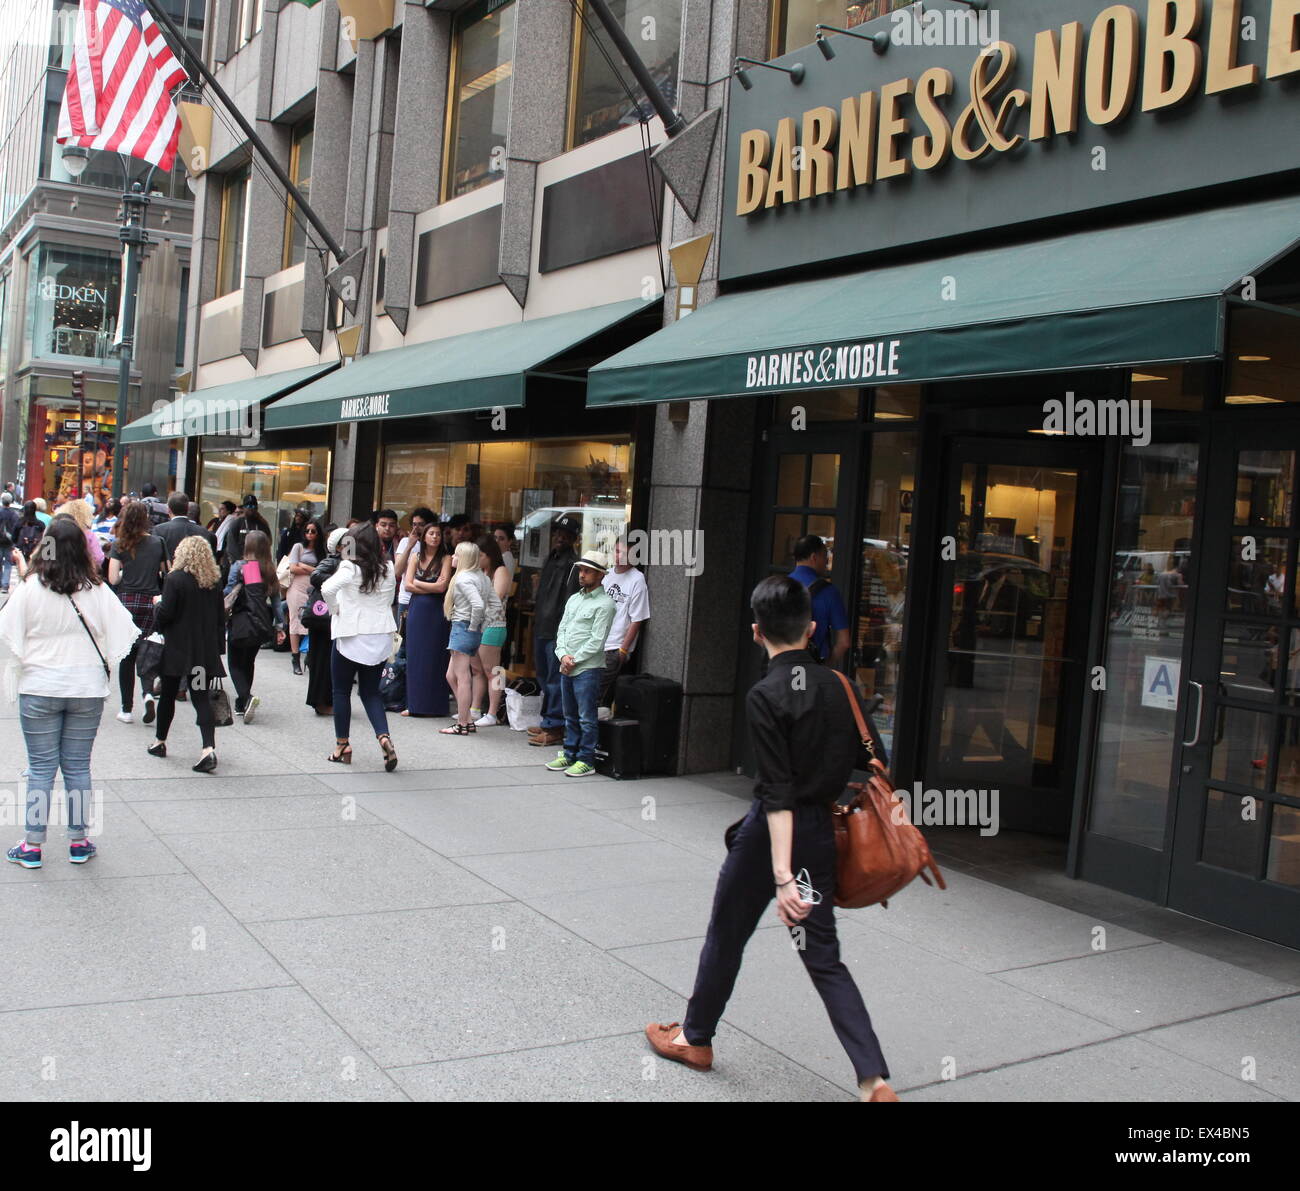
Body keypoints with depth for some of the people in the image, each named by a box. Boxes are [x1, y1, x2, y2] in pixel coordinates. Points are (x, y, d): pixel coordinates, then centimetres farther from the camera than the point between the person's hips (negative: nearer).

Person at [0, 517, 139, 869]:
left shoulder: (30, 588, -9)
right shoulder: (97, 590, -5)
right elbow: (122, 631, -2)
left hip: (39, 689, -1)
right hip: (87, 689, 1)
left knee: (41, 768, 7)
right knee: (78, 767, 10)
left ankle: (33, 846, 12)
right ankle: (78, 843, 17)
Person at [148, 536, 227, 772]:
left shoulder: (175, 579, -12)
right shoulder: (214, 581, 3)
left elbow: (165, 614, -14)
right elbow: (220, 617, 7)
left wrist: (158, 602, 7)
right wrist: (217, 645, 13)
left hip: (177, 649, -3)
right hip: (206, 650, 3)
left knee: (168, 695, 14)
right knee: (202, 697, 1)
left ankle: (160, 742, 29)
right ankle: (209, 748, -15)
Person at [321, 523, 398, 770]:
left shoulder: (350, 569, -13)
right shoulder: (387, 570, 2)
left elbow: (327, 588, -27)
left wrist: (334, 608, -11)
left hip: (351, 637, -4)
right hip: (381, 637, 4)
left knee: (341, 691, 11)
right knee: (370, 692, 14)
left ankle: (342, 745, 15)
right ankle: (384, 736, -7)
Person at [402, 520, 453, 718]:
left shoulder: (445, 559, -1)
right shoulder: (415, 557, 8)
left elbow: (442, 587, -11)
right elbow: (408, 585, 0)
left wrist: (417, 582, -1)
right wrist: (432, 587, -8)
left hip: (436, 612, -3)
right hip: (417, 610, 3)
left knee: (434, 657, 0)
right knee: (415, 656, 3)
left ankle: (434, 705, 6)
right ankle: (415, 704, 8)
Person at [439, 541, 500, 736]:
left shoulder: (463, 578, -14)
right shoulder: (483, 577, 12)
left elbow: (478, 605, -27)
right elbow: (495, 604, 12)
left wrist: (473, 626, -13)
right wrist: (482, 625, 10)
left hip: (463, 628, -10)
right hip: (475, 632, 10)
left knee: (462, 678, -4)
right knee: (451, 676, 15)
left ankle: (462, 725, 1)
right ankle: (468, 719, 17)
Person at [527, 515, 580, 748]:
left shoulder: (572, 564, -11)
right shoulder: (550, 559, 17)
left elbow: (570, 600, -16)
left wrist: (563, 629, -19)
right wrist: (536, 609, 19)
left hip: (557, 631, -10)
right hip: (542, 628, 10)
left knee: (554, 679, -6)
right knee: (544, 676, 17)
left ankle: (554, 728, -1)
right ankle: (548, 722, 27)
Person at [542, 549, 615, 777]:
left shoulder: (604, 604, -7)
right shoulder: (574, 599, 16)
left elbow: (597, 641, -13)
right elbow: (562, 630, 14)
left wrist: (575, 660, -11)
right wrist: (563, 655, -3)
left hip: (587, 668, -7)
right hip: (566, 668, 7)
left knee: (586, 717, -4)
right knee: (570, 716, 15)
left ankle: (586, 761, 1)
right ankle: (569, 754, 23)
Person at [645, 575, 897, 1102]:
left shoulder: (765, 696, -17)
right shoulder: (835, 685, 1)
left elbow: (778, 794, -22)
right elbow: (868, 763, 5)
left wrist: (782, 877, -23)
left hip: (771, 834, -5)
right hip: (820, 833, 6)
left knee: (726, 934, 16)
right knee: (824, 956, 10)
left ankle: (695, 1038, 36)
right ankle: (874, 1077, -1)